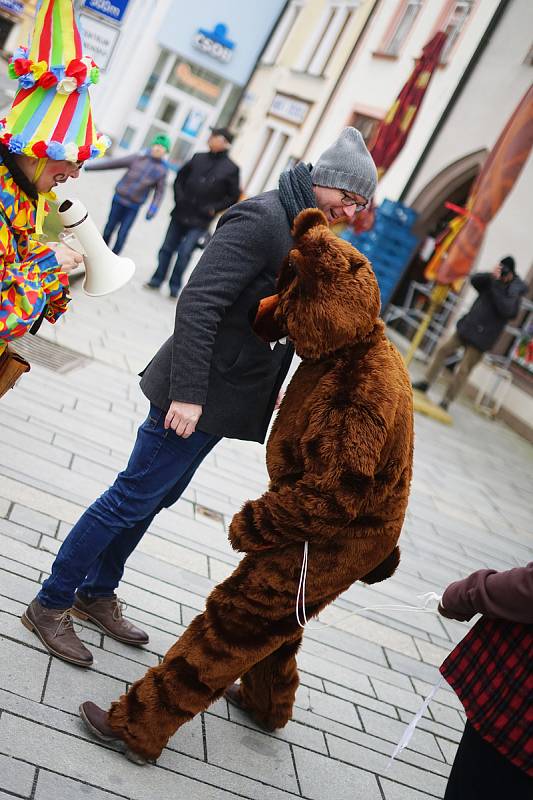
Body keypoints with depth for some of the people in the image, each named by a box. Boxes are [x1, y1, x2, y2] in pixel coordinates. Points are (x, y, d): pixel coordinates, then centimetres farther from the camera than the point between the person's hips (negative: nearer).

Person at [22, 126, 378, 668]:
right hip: (197, 396, -9)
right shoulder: (261, 218, -18)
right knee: (133, 498, 0)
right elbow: (198, 303, -25)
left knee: (157, 496, 18)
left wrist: (268, 386, 19)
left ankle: (97, 593, 34)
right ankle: (50, 604, 16)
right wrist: (186, 393, -27)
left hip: (224, 399, 9)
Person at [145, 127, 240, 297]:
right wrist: (179, 197, 2)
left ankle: (175, 286, 5)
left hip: (199, 221, -4)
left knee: (184, 252, -8)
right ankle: (157, 279, 21)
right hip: (180, 213, 4)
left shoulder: (231, 169, -4)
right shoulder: (198, 158, 6)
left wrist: (212, 209, -10)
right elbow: (180, 177, 16)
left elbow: (233, 197, -2)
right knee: (167, 247, 8)